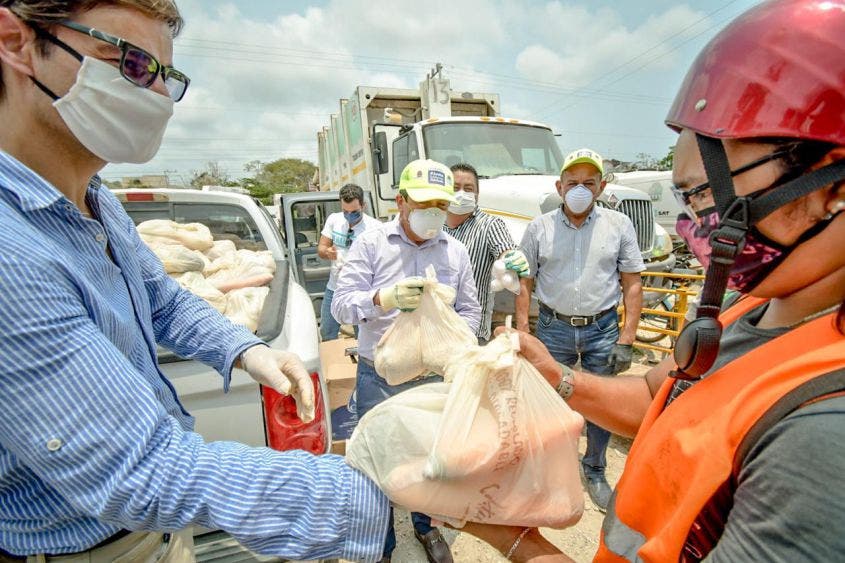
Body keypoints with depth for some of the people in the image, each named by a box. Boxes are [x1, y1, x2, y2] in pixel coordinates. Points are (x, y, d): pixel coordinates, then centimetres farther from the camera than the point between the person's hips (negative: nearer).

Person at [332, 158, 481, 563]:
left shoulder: (456, 251, 4)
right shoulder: (370, 244, -5)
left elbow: (470, 311, 10)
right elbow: (341, 305, -12)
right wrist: (385, 298, -30)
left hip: (435, 377, 3)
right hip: (379, 378, -2)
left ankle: (425, 526, 49)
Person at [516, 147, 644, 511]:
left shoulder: (618, 225, 1)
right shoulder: (539, 228, 0)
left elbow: (632, 284, 2)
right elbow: (525, 284, 1)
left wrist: (627, 338, -4)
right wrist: (521, 334, -4)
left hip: (602, 329, 1)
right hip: (553, 327, 0)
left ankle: (595, 472, 38)